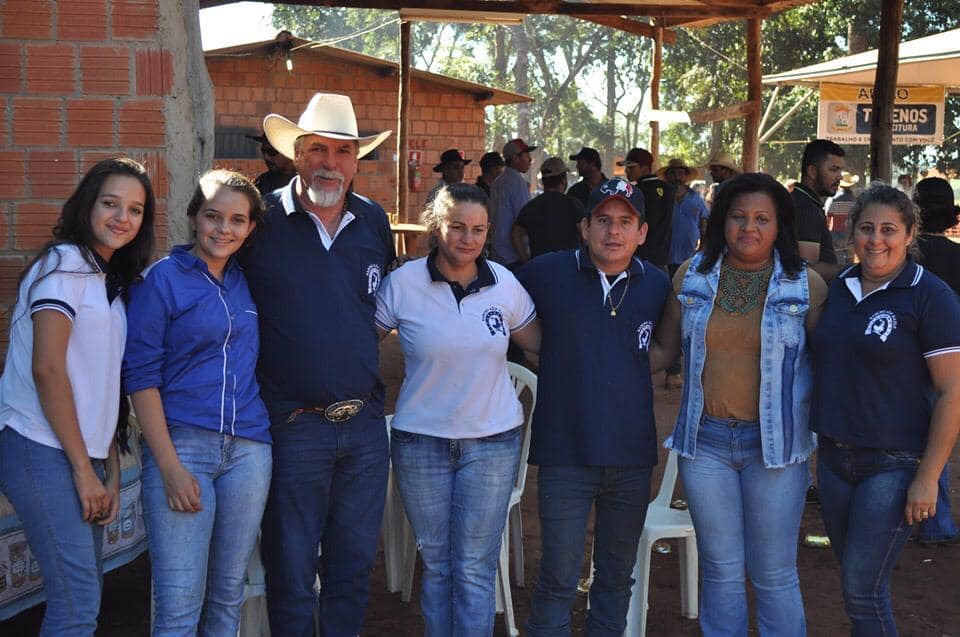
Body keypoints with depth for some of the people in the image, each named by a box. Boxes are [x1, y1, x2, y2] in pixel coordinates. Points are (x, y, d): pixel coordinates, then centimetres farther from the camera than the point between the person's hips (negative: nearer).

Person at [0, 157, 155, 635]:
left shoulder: (110, 281, 17)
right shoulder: (65, 263, -9)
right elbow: (46, 368, -15)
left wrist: (111, 472, 11)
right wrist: (83, 469, -13)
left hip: (84, 456, 9)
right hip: (43, 452, -9)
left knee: (84, 592, 10)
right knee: (78, 598, -11)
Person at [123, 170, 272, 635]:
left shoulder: (248, 283, 12)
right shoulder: (161, 278, -2)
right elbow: (141, 375, -7)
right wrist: (169, 466, -13)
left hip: (249, 450, 5)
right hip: (181, 444, -5)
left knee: (228, 596, 11)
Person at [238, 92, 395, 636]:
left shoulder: (375, 221, 7)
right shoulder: (262, 219, -6)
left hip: (365, 423, 4)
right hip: (293, 424, -4)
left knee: (354, 565, 15)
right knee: (291, 572, 6)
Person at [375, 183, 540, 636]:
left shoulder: (505, 284, -1)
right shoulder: (403, 283, -7)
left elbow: (538, 341, 13)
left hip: (493, 440, 1)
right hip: (420, 440, 0)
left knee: (475, 569, 0)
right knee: (436, 564, 11)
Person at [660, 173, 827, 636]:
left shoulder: (806, 285, -4)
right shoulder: (692, 275, 3)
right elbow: (669, 345, 13)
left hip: (774, 441, -2)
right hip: (705, 439, 2)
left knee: (774, 575, 5)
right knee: (720, 570, 12)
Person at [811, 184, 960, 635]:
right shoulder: (838, 288, 7)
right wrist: (821, 445, 10)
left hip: (894, 463, -6)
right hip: (834, 456, 6)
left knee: (862, 592, -5)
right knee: (854, 578, 14)